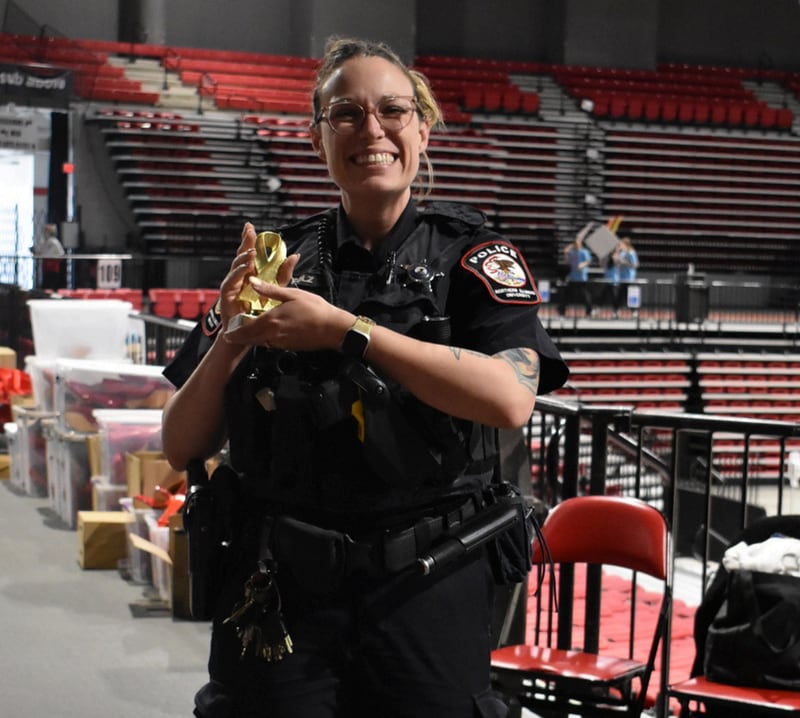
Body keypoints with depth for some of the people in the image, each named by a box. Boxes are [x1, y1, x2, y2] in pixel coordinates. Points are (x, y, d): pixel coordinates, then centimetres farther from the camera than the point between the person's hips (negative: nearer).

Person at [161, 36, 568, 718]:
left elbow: (509, 400, -20)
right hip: (279, 591, 2)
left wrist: (346, 330, -22)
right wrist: (230, 340, -14)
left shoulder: (471, 253, 0)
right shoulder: (277, 260, 5)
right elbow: (182, 448, 4)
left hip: (429, 591, -2)